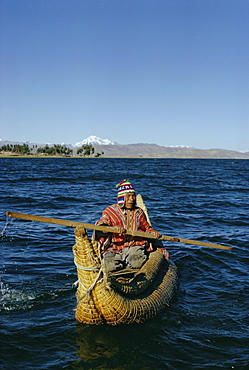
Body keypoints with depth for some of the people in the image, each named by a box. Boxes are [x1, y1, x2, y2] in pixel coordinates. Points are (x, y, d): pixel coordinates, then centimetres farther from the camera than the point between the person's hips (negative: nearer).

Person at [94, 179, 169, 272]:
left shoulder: (138, 212, 21)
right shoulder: (110, 211, 8)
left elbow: (147, 228, 30)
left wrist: (152, 232, 5)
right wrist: (113, 228, -29)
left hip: (135, 246, 2)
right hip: (114, 248, -2)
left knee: (137, 262, -31)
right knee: (111, 266, -29)